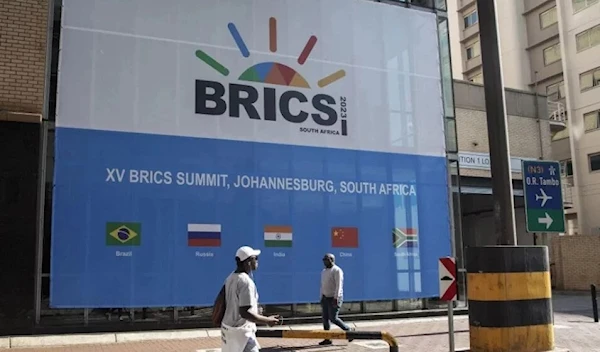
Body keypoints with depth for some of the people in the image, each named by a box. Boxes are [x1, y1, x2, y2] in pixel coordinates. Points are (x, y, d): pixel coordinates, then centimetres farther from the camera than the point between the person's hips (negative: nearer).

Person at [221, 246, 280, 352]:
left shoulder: (231, 278, 6)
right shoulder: (246, 281, -22)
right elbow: (245, 313, -27)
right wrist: (267, 320, -18)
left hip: (228, 327, 10)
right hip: (240, 332, -10)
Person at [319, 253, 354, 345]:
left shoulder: (337, 270, -14)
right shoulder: (324, 271, 13)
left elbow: (339, 285, -22)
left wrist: (335, 298, -28)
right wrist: (321, 298, 16)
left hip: (334, 298, -8)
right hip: (325, 298, 8)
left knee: (333, 318, -9)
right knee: (325, 317, 2)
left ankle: (349, 330, 8)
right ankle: (327, 339, 4)